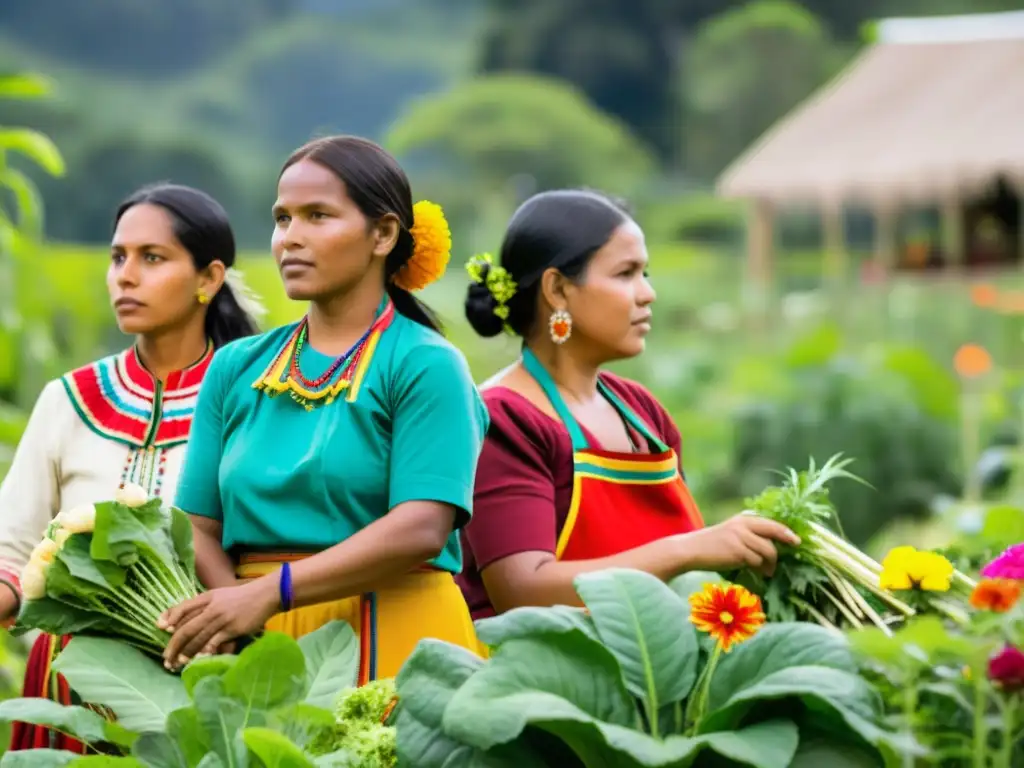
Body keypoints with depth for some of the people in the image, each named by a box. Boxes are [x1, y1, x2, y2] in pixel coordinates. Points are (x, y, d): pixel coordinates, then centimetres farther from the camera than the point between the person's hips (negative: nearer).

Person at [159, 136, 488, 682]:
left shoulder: (426, 365, -2)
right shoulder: (237, 368, 13)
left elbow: (420, 529, -14)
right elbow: (200, 529, 8)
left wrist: (272, 591, -22)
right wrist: (233, 611, -13)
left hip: (389, 636, -4)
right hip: (258, 643, 4)